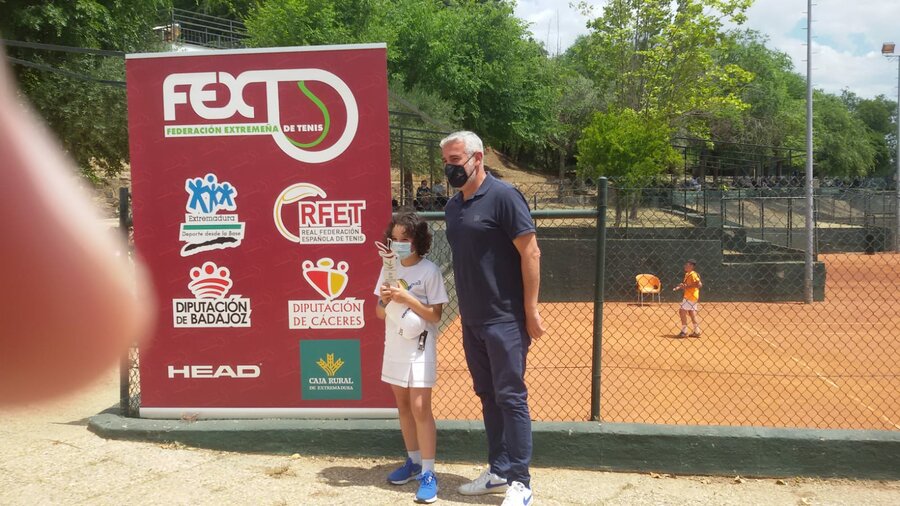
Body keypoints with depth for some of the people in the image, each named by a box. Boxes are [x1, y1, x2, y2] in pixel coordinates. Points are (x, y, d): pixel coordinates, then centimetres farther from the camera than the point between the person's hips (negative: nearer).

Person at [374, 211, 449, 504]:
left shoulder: (429, 271, -11)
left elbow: (435, 315, -13)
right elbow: (380, 314, 8)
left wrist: (407, 298, -22)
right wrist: (385, 300, -13)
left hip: (420, 349, -6)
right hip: (395, 347, 6)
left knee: (420, 408, -9)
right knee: (403, 406, 14)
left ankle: (428, 472, -1)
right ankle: (413, 461, 29)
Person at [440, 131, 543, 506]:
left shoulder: (502, 196, -11)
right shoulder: (453, 205, 11)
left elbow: (530, 253, -14)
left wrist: (531, 310, -16)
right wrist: (464, 311, 14)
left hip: (505, 320, -8)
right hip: (471, 321, 8)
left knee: (510, 398, -2)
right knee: (488, 397, 14)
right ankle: (498, 471, 27)